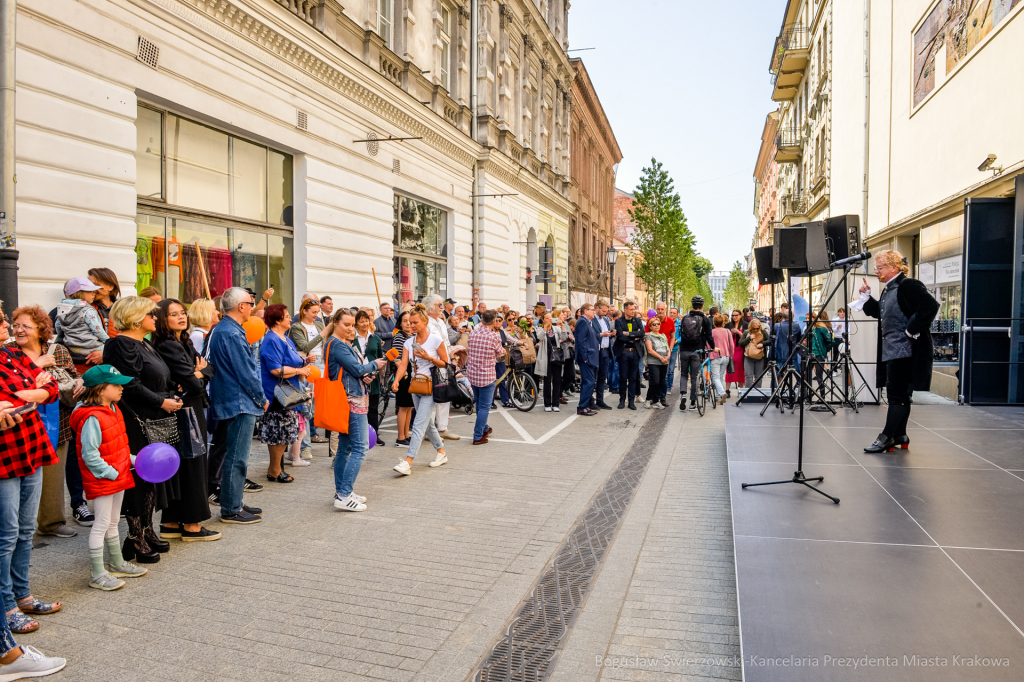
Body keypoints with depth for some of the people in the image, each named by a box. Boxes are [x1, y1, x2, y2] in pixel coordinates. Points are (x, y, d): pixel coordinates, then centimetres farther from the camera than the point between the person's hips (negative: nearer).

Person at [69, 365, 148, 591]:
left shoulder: (113, 409, 7)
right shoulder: (92, 418, -23)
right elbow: (89, 455, -24)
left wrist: (133, 460, 8)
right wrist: (111, 473, -20)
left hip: (118, 476, 9)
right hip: (101, 480, -9)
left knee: (113, 523, 20)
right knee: (102, 525, -1)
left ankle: (117, 564, 33)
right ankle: (98, 574, 10)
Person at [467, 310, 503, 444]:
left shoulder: (473, 333, -1)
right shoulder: (494, 336, -16)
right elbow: (499, 354, 1)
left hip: (472, 373, 6)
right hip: (486, 375, -6)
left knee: (479, 404, 22)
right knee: (484, 407, 3)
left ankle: (484, 428, 38)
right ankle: (478, 436, 4)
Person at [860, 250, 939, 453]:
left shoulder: (908, 286, -13)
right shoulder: (888, 289, 16)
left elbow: (930, 306, -23)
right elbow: (880, 313, 25)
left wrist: (912, 330, -20)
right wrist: (867, 297, 11)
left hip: (904, 351, -10)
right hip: (890, 351, 10)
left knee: (897, 395, -5)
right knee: (899, 394, 15)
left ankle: (887, 437, -1)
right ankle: (900, 436, 22)